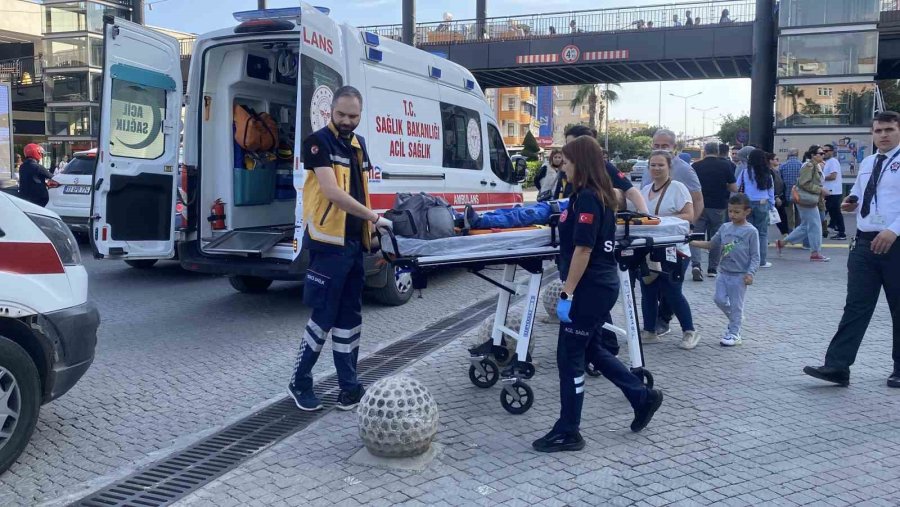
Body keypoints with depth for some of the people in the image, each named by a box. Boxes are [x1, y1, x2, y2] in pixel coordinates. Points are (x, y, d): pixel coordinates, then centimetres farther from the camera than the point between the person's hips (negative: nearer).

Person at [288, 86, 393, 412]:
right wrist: (375, 217, -20)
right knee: (324, 316, -2)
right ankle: (299, 383, 14)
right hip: (328, 244, -8)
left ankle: (348, 385, 20)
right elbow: (333, 193, -21)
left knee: (349, 316, 11)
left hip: (353, 243, 8)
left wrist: (368, 230, 12)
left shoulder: (358, 144, 14)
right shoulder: (319, 142, -11)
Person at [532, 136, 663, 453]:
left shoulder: (587, 198, -19)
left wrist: (566, 294, -21)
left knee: (569, 357, 0)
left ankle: (567, 433, 12)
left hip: (590, 288, -10)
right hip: (601, 284, 10)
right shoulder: (599, 195, 11)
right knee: (589, 349, 21)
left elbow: (583, 250, -23)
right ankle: (643, 397, 29)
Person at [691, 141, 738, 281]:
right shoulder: (725, 165, -2)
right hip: (719, 207, 0)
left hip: (700, 206, 0)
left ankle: (696, 264, -18)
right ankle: (712, 268, 18)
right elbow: (734, 188, -1)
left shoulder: (696, 166, -1)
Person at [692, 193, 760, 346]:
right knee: (719, 299, 5)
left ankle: (734, 333, 14)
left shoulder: (751, 231, -10)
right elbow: (711, 244, 10)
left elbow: (755, 256, -9)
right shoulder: (725, 227, 5)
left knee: (736, 304, 2)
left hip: (739, 275, -5)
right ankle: (736, 319, 31)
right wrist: (692, 243, -1)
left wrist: (750, 273, -18)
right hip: (724, 272, 5)